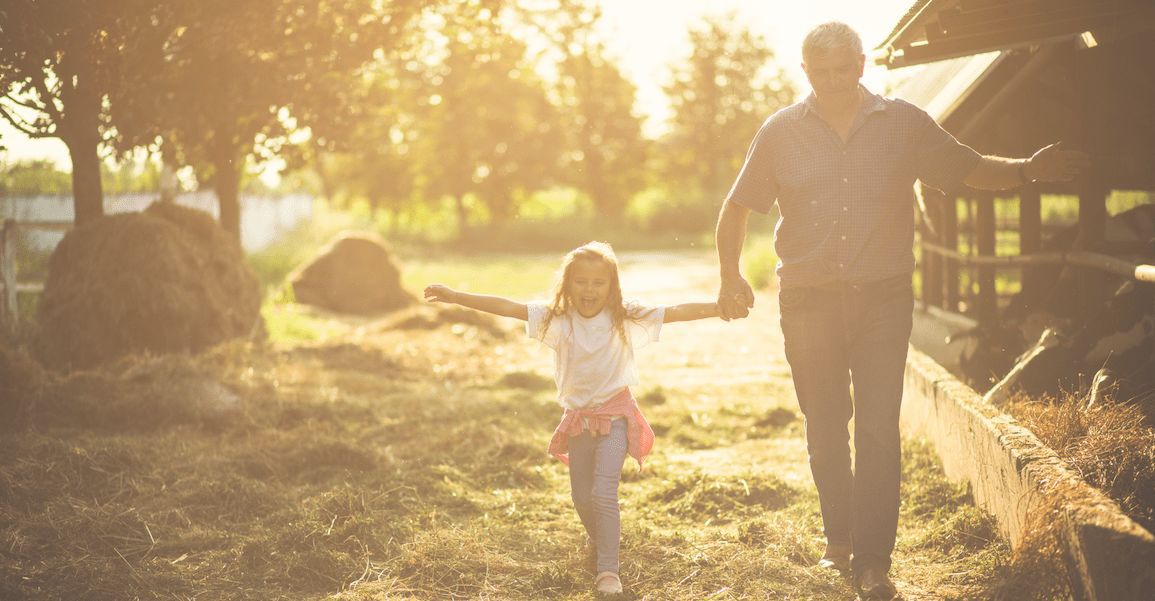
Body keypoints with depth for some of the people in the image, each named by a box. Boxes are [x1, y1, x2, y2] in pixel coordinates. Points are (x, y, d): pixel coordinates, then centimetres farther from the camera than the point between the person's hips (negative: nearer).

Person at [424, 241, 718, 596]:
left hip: (615, 416, -3)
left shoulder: (625, 317, -10)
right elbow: (505, 307, -11)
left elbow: (677, 312, -17)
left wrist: (720, 307, -28)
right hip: (578, 418, 3)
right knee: (582, 499, 13)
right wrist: (455, 297, -17)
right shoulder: (557, 319, -6)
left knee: (603, 493, -18)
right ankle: (601, 543, 43)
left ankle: (608, 572, -13)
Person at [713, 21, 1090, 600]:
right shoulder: (781, 132, 1)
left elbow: (971, 169, 7)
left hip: (883, 298, -1)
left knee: (878, 431, -7)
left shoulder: (905, 124, 1)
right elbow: (736, 207, 8)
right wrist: (730, 276, -4)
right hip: (808, 302, 1)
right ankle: (839, 541, 27)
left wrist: (1028, 168, -11)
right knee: (825, 431, 10)